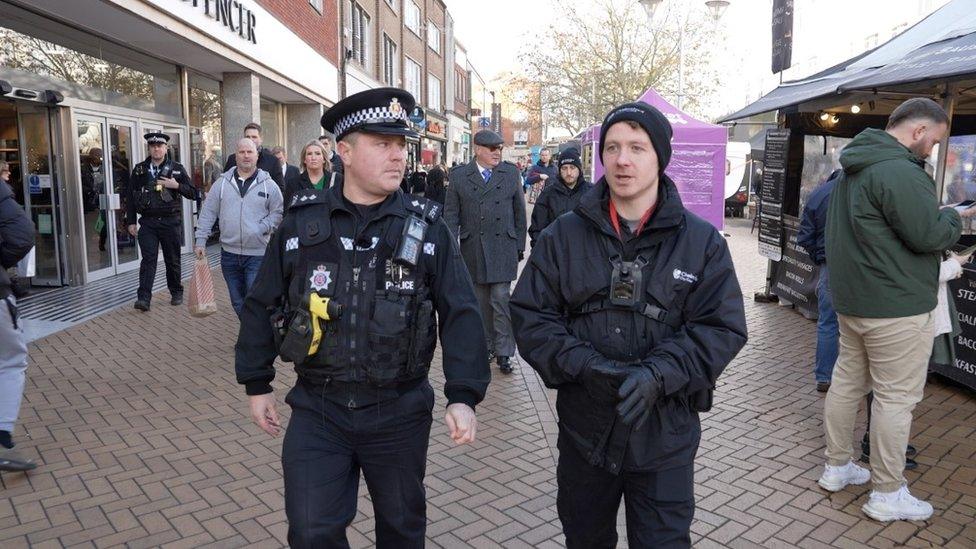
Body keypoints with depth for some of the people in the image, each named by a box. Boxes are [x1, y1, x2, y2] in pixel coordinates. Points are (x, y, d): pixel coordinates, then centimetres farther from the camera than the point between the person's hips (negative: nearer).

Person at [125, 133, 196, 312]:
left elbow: (193, 193, 1)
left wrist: (176, 186, -16)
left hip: (170, 221, 0)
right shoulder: (139, 170, 7)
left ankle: (176, 293, 26)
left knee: (172, 260, 9)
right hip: (147, 222, 1)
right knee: (148, 259, -7)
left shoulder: (177, 168, 3)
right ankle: (143, 298, -9)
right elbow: (131, 197, 9)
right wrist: (131, 221, 4)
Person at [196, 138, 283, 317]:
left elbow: (279, 212, 2)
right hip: (229, 254, 3)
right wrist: (200, 241, 3)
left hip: (258, 255, -3)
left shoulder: (268, 184, 0)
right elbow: (208, 213, 8)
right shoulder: (222, 183, 6)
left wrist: (261, 228, -11)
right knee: (237, 302, 13)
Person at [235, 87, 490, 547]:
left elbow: (461, 314, -6)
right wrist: (257, 385, 9)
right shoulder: (302, 222, -3)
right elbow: (261, 307, 7)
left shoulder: (427, 226, -5)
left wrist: (464, 396, -13)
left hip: (399, 414, 0)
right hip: (317, 410, 0)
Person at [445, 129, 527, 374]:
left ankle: (504, 352, 5)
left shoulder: (510, 173, 6)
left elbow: (519, 211, 10)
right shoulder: (459, 176, 3)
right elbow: (451, 213, 2)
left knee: (501, 301, -4)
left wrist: (519, 245, 9)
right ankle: (486, 345, 24)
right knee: (480, 302, 10)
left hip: (503, 249, 0)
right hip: (472, 250, 1)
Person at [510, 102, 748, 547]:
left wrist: (658, 375, -23)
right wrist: (583, 365, -20)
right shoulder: (563, 235, -2)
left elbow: (723, 328, -8)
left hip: (665, 436, -1)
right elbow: (529, 315, -4)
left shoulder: (702, 241, -4)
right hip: (584, 429, 2)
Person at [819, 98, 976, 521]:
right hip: (895, 308, -10)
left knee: (847, 382, 16)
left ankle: (836, 467, 29)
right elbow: (929, 235, -20)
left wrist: (940, 217, 14)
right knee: (896, 397, 1)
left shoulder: (855, 167, 13)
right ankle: (887, 495, 12)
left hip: (852, 300, 10)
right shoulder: (899, 170, -20)